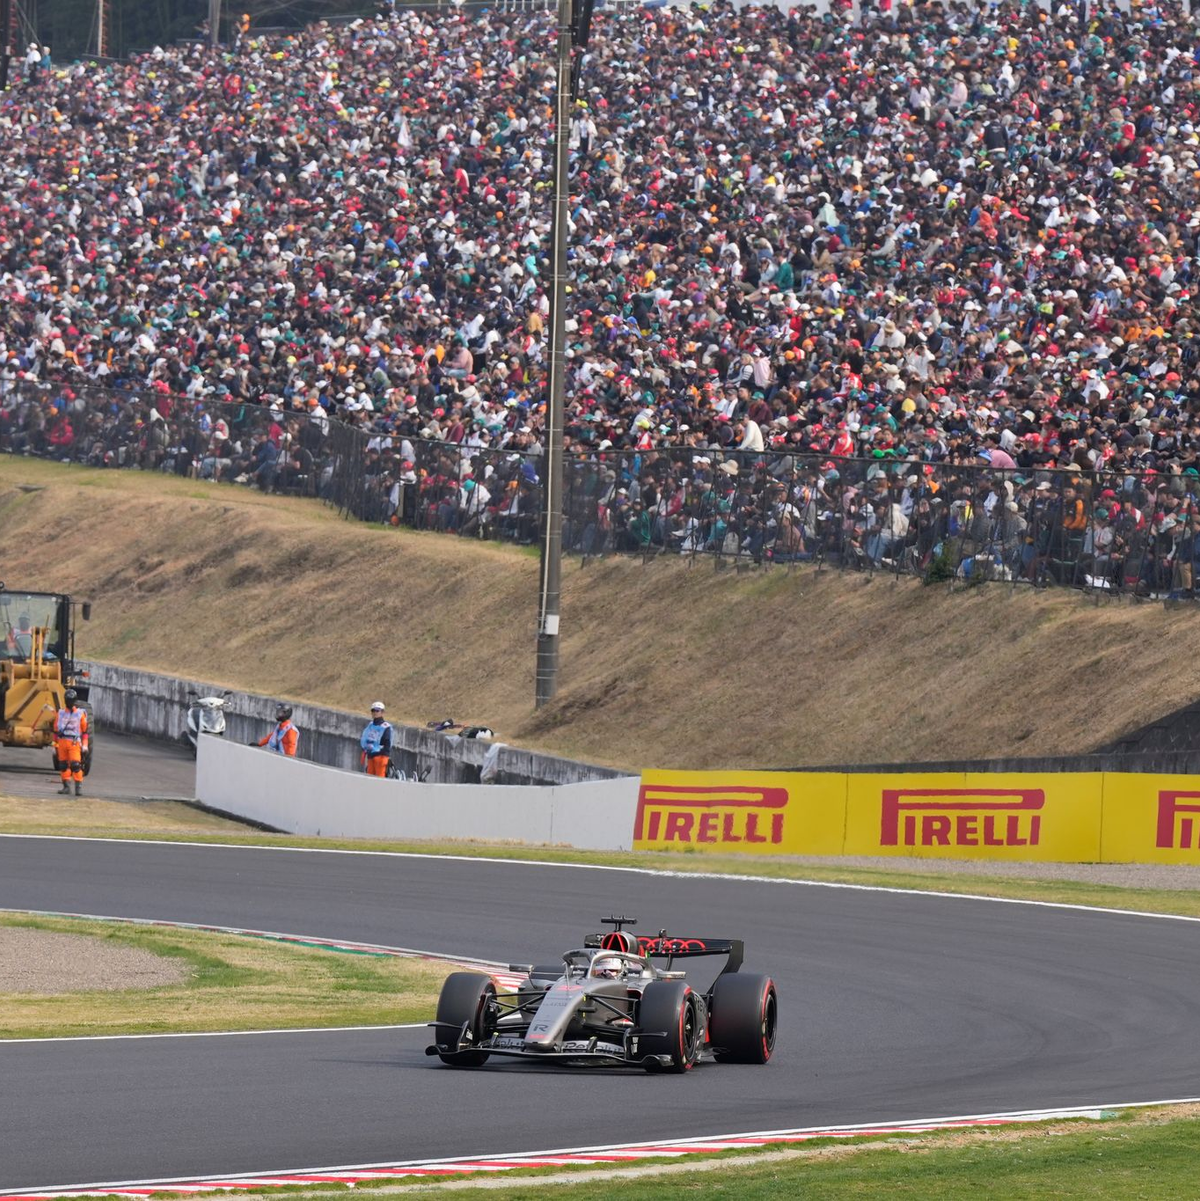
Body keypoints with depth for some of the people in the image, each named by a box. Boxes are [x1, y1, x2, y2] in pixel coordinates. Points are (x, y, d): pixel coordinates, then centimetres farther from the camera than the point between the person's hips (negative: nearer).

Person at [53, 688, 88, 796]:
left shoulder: (80, 714, 3)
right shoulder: (60, 714, 11)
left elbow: (85, 731, 5)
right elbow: (56, 731, 15)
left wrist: (85, 745, -1)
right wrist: (55, 745, 13)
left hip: (74, 743, -4)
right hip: (62, 742, 4)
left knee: (75, 765, -14)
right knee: (64, 765, 5)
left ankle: (79, 787, -12)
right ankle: (66, 787, 13)